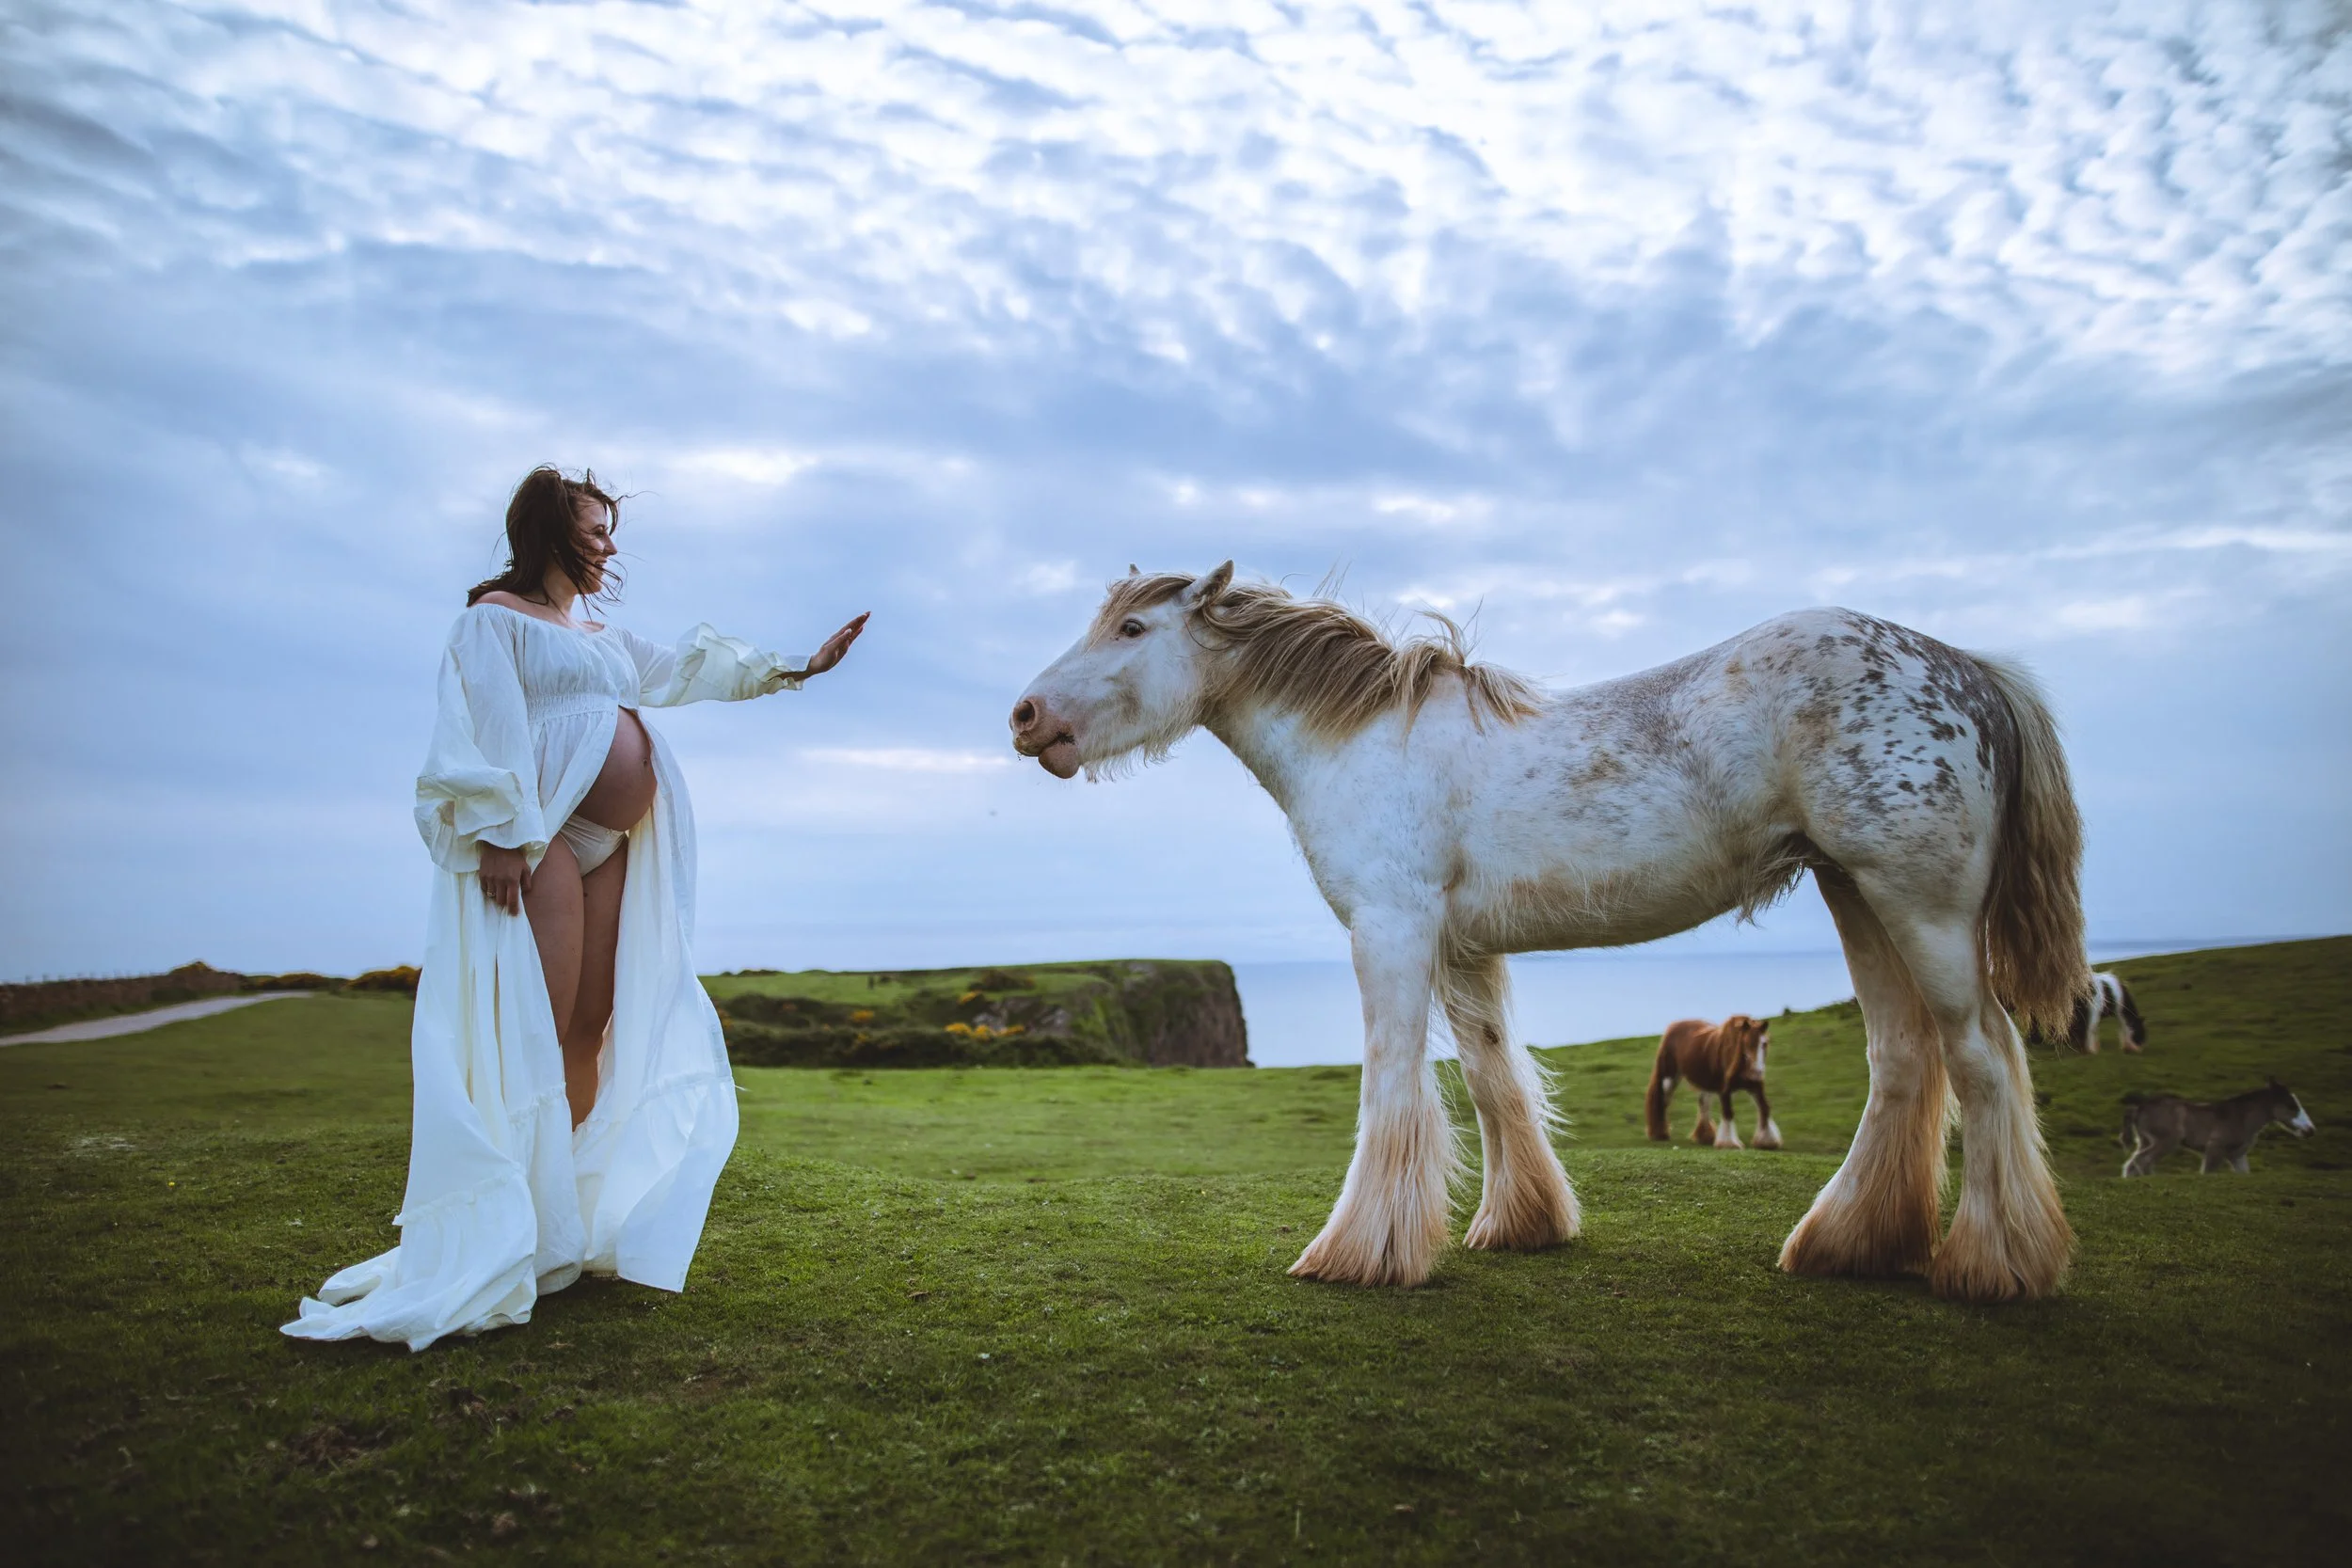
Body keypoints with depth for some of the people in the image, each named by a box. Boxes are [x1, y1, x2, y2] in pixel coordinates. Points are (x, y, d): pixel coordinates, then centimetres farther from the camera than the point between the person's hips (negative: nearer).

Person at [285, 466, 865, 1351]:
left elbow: (689, 669, 34)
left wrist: (796, 669, 34)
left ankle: (572, 1215, 10)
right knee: (536, 1034, -15)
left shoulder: (605, 640, 27)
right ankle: (511, 1236, -14)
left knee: (595, 1030, 4)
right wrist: (500, 833, -19)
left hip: (613, 848, 8)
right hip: (538, 839, -8)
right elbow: (489, 727, -8)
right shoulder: (495, 616, 3)